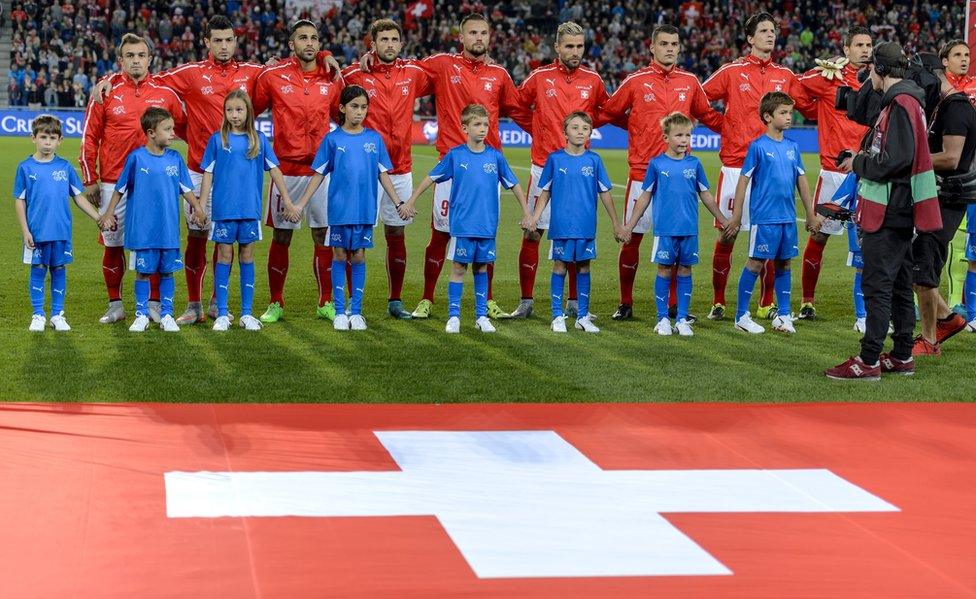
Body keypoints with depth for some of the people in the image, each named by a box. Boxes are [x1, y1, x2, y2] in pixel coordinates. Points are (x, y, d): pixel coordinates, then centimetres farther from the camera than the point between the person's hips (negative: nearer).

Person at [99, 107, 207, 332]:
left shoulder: (175, 158, 3)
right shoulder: (136, 158, -6)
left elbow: (186, 189, 11)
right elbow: (120, 189, 3)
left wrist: (198, 209, 3)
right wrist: (109, 213, 4)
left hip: (169, 230, 3)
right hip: (142, 229, -3)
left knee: (167, 271, 7)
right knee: (143, 271, 5)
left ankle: (167, 315, 16)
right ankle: (142, 315, 14)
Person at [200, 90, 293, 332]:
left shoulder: (259, 139, 4)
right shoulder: (217, 139, 1)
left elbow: (274, 170, 5)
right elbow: (208, 174, 2)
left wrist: (288, 201, 2)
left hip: (250, 209, 1)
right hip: (223, 209, -1)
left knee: (247, 257, 6)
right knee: (224, 257, 2)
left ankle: (247, 313, 12)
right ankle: (222, 314, 7)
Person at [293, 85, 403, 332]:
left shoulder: (374, 138, 4)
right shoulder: (332, 139, -1)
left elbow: (383, 174, 9)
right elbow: (319, 174, 3)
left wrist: (399, 202, 5)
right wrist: (301, 204, 0)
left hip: (365, 210, 1)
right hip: (339, 209, -1)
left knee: (359, 257, 6)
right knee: (339, 257, 5)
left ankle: (356, 311, 13)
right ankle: (340, 312, 12)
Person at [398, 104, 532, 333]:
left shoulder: (496, 157, 1)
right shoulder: (455, 155, -2)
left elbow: (513, 185, 9)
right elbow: (431, 178, 6)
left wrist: (526, 213, 9)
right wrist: (410, 202, 7)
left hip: (487, 226, 2)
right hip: (462, 225, -2)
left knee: (482, 268, 9)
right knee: (459, 267, 2)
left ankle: (482, 316, 16)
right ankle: (454, 316, 8)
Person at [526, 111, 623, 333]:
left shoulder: (594, 160, 2)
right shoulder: (555, 159, -1)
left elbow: (605, 193, 8)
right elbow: (545, 192, 5)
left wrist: (616, 224, 10)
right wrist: (534, 218, -3)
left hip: (586, 227, 1)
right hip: (561, 226, -1)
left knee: (584, 268, 7)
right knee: (560, 267, 3)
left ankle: (583, 317, 15)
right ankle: (557, 316, 11)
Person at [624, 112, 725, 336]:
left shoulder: (694, 164, 5)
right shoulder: (657, 164, -1)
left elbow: (705, 196, 13)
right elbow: (645, 196, 6)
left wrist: (723, 221, 15)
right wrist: (630, 225, 5)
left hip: (689, 229, 2)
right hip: (665, 229, -2)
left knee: (685, 270, 6)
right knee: (664, 270, 2)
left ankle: (682, 319, 13)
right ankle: (663, 319, 11)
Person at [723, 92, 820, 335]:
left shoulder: (792, 147, 9)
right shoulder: (758, 146, -7)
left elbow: (802, 181, 15)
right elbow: (743, 180, -6)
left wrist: (811, 214, 16)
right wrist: (736, 216, -7)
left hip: (788, 217, 5)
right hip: (764, 217, -5)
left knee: (783, 264, 10)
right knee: (755, 263, 0)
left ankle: (783, 315, 18)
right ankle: (741, 316, 8)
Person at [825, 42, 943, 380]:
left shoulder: (900, 104, -16)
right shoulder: (905, 101, 16)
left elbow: (893, 161, -23)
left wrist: (858, 164, -9)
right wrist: (863, 161, 9)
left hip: (889, 212, -10)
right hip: (900, 212, 10)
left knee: (877, 284, -8)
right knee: (899, 284, 15)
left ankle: (869, 361, -6)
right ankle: (902, 357, 21)